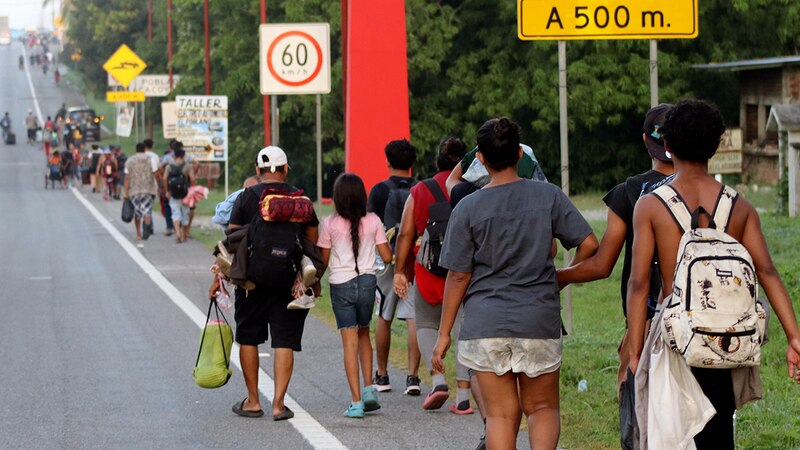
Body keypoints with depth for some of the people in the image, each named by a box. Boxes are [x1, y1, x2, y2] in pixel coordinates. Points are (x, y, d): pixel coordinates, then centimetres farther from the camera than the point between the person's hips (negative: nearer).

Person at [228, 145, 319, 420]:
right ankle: (279, 403, -3)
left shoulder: (246, 198, -2)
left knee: (248, 339, 13)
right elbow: (313, 241, 6)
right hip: (290, 282, 1)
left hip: (252, 279, -1)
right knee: (285, 342, 3)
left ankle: (252, 401, 17)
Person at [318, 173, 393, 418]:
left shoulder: (330, 224, -7)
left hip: (341, 284, -2)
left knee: (350, 342, -2)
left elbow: (323, 260, -2)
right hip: (367, 281, 2)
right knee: (364, 333, 23)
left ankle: (356, 402, -7)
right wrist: (387, 239, 21)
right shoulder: (373, 221, -1)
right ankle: (369, 387, 12)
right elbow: (387, 257, 2)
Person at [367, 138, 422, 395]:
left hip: (387, 259, -1)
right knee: (413, 318, -2)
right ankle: (413, 376, -11)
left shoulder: (380, 190, -3)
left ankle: (381, 376, 19)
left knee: (384, 318, 11)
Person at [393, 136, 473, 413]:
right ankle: (463, 395, 0)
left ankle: (438, 379, -5)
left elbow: (405, 234, 2)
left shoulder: (419, 192, 4)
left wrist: (399, 271, 6)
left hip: (429, 269, 1)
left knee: (426, 325, 17)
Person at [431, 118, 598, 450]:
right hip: (539, 322, 1)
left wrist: (444, 334, 4)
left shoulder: (468, 207, -3)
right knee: (542, 407, 14)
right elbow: (589, 244, -3)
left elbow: (458, 276, -3)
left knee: (501, 415, 6)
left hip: (485, 325, 0)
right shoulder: (548, 196, -1)